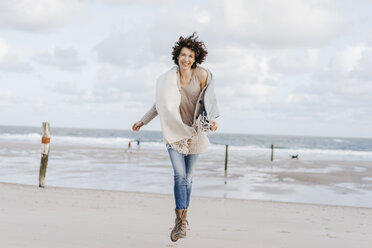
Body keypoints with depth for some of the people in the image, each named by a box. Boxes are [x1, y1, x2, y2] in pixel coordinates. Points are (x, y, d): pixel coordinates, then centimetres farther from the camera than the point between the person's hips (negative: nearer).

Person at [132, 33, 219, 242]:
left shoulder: (202, 74, -6)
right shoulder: (170, 78, -1)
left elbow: (209, 100, -1)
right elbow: (161, 103, 13)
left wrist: (212, 119, -18)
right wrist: (143, 121, 17)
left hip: (194, 132, 0)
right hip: (174, 131, 0)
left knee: (188, 177, 7)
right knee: (179, 175, -13)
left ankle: (183, 218, 22)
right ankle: (181, 221, -8)